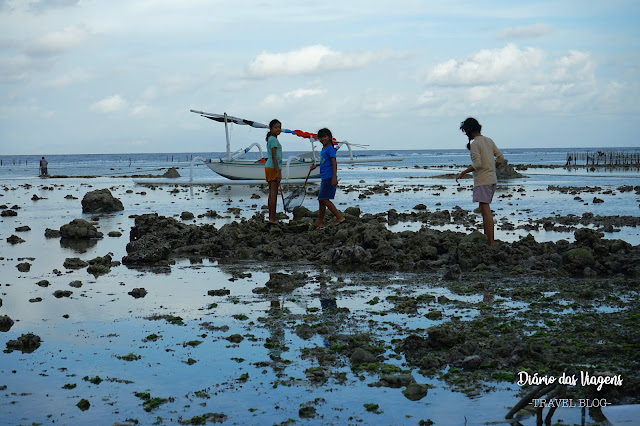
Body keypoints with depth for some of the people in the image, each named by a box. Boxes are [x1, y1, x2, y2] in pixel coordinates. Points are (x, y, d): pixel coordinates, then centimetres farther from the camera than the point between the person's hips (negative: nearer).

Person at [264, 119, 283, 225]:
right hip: (273, 168, -10)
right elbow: (274, 157, -17)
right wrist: (278, 172, -20)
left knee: (271, 193, 11)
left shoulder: (271, 139, 19)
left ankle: (271, 218, 14)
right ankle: (272, 219, -13)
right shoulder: (273, 139, -11)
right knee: (274, 193, -10)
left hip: (270, 167, 10)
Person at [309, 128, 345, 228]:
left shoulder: (330, 148, -11)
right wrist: (316, 165, 38)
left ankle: (340, 217, -14)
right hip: (324, 178, 10)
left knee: (324, 199, -14)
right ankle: (320, 222, 18)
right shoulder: (323, 149, 17)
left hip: (329, 177, -10)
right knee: (321, 200, 12)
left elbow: (334, 163, -18)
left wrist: (334, 177, -25)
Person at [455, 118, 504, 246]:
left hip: (482, 180, -9)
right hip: (492, 179, 9)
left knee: (486, 210, -11)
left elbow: (477, 164, -20)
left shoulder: (474, 144, -11)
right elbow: (500, 157, 14)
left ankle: (491, 243, -16)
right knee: (484, 210, 16)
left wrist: (463, 173, -11)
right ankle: (486, 237, 18)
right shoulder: (489, 140, 13)